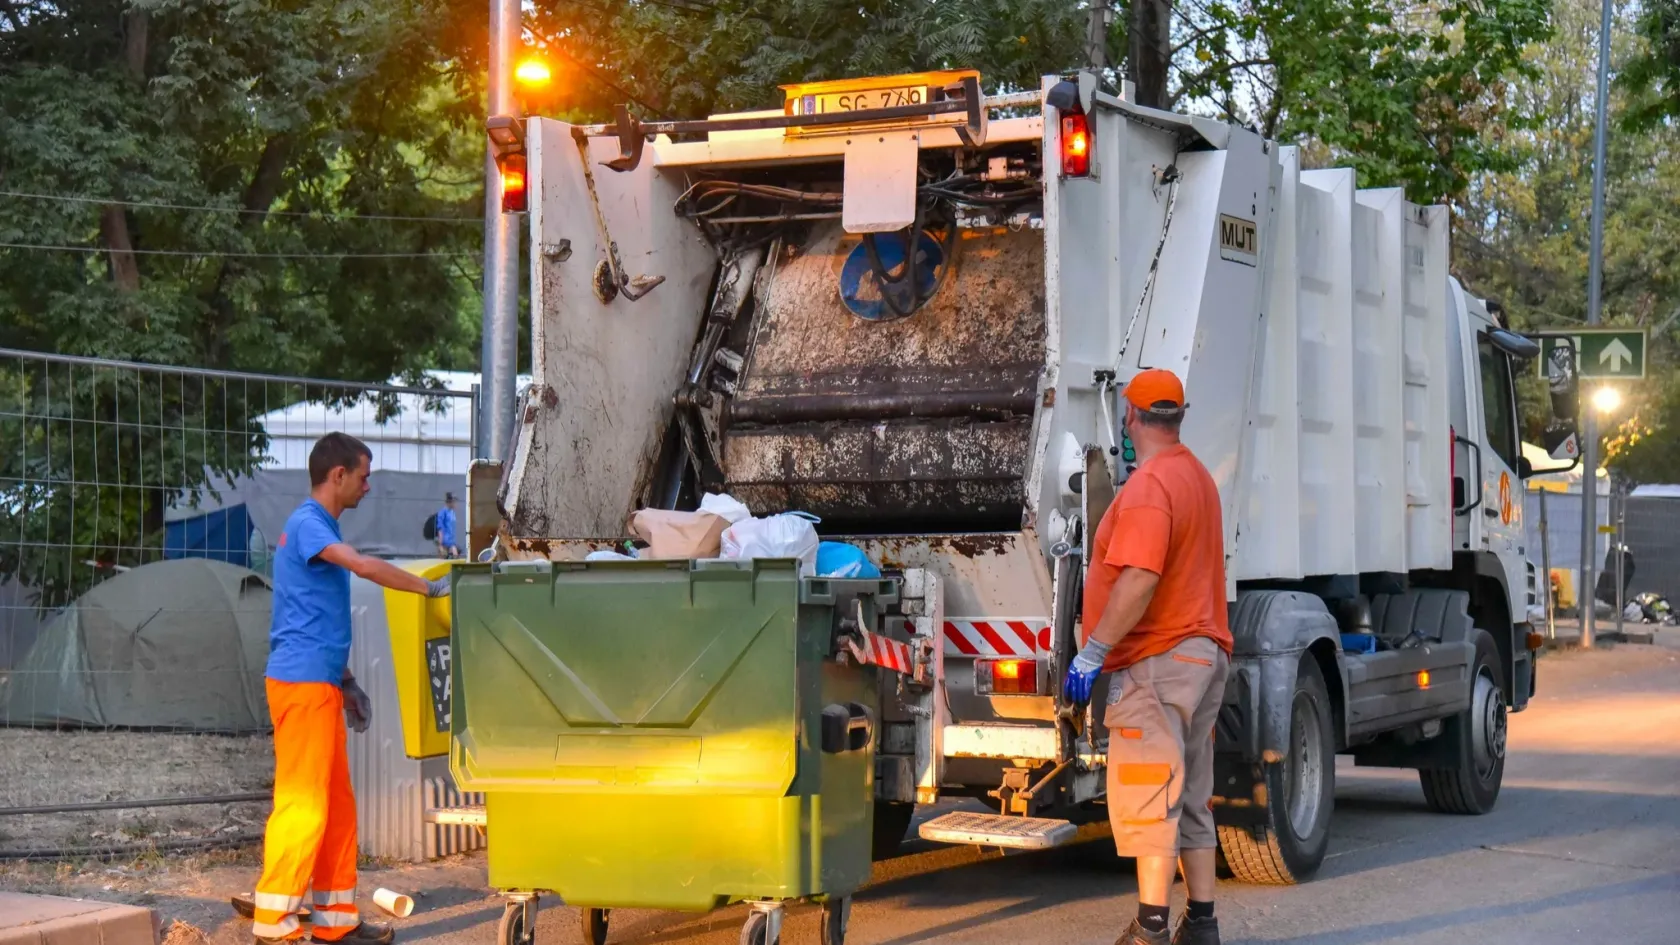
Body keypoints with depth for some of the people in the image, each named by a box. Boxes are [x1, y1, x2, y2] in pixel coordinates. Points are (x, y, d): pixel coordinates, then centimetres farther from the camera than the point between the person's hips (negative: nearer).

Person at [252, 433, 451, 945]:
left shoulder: (323, 527, 19)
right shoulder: (306, 524, -12)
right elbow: (365, 566, -26)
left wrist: (345, 679, 24)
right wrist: (430, 587, -17)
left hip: (320, 681, 10)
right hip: (302, 682, -10)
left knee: (336, 804, 11)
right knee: (303, 803, -10)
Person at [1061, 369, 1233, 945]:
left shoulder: (1149, 485, -16)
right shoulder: (1198, 476, 16)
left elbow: (1140, 578, -26)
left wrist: (1092, 653, -25)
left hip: (1157, 661, -10)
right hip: (1204, 651, 10)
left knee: (1147, 800, -10)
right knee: (1191, 798, 13)